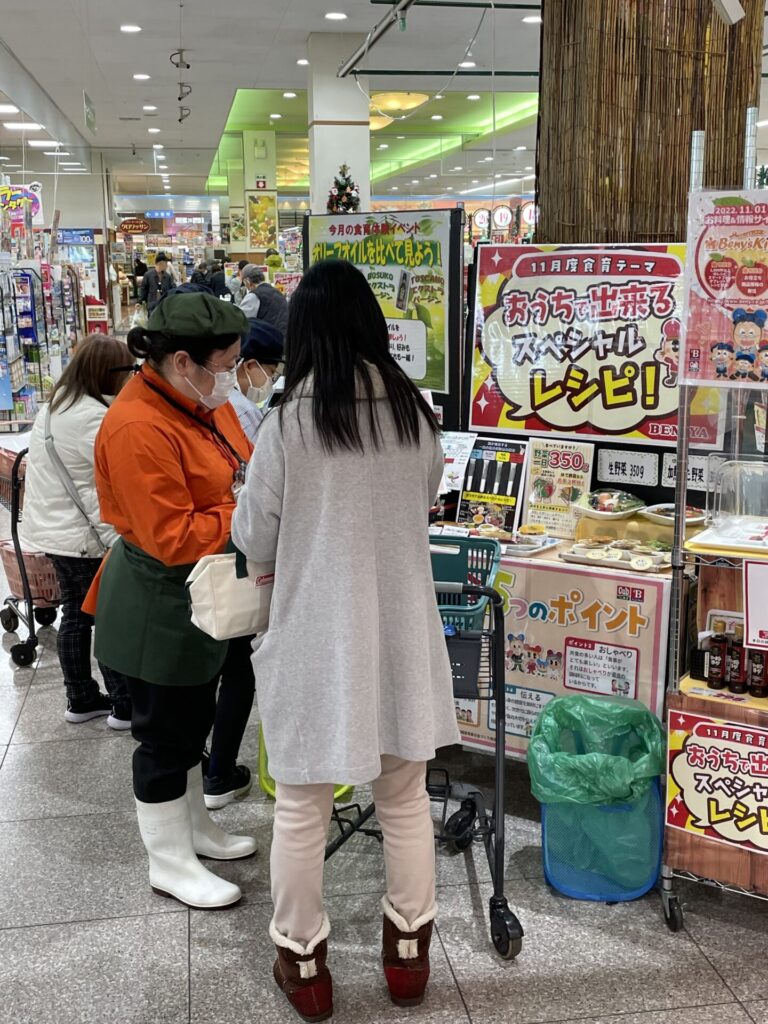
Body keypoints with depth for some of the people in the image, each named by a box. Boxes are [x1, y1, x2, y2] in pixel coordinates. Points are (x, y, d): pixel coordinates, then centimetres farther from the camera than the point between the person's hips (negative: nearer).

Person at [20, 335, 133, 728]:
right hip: (85, 538, -9)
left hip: (53, 530, 9)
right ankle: (125, 706, 9)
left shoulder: (53, 406, 9)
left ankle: (81, 700, 26)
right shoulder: (94, 418, -21)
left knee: (75, 616, 16)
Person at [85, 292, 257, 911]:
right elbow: (173, 539, -28)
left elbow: (233, 469, 13)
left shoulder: (202, 400, 0)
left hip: (200, 599, 9)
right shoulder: (138, 430, -27)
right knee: (166, 734, 7)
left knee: (192, 722, 23)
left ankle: (194, 827, 42)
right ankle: (170, 864, 25)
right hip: (160, 609, -9)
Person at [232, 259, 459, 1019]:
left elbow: (255, 544, -4)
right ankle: (408, 953, 33)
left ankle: (303, 963, 28)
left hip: (317, 640, -3)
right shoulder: (415, 414, -3)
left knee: (302, 810, 13)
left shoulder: (286, 425, -13)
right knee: (405, 799, 18)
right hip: (401, 635, 4)